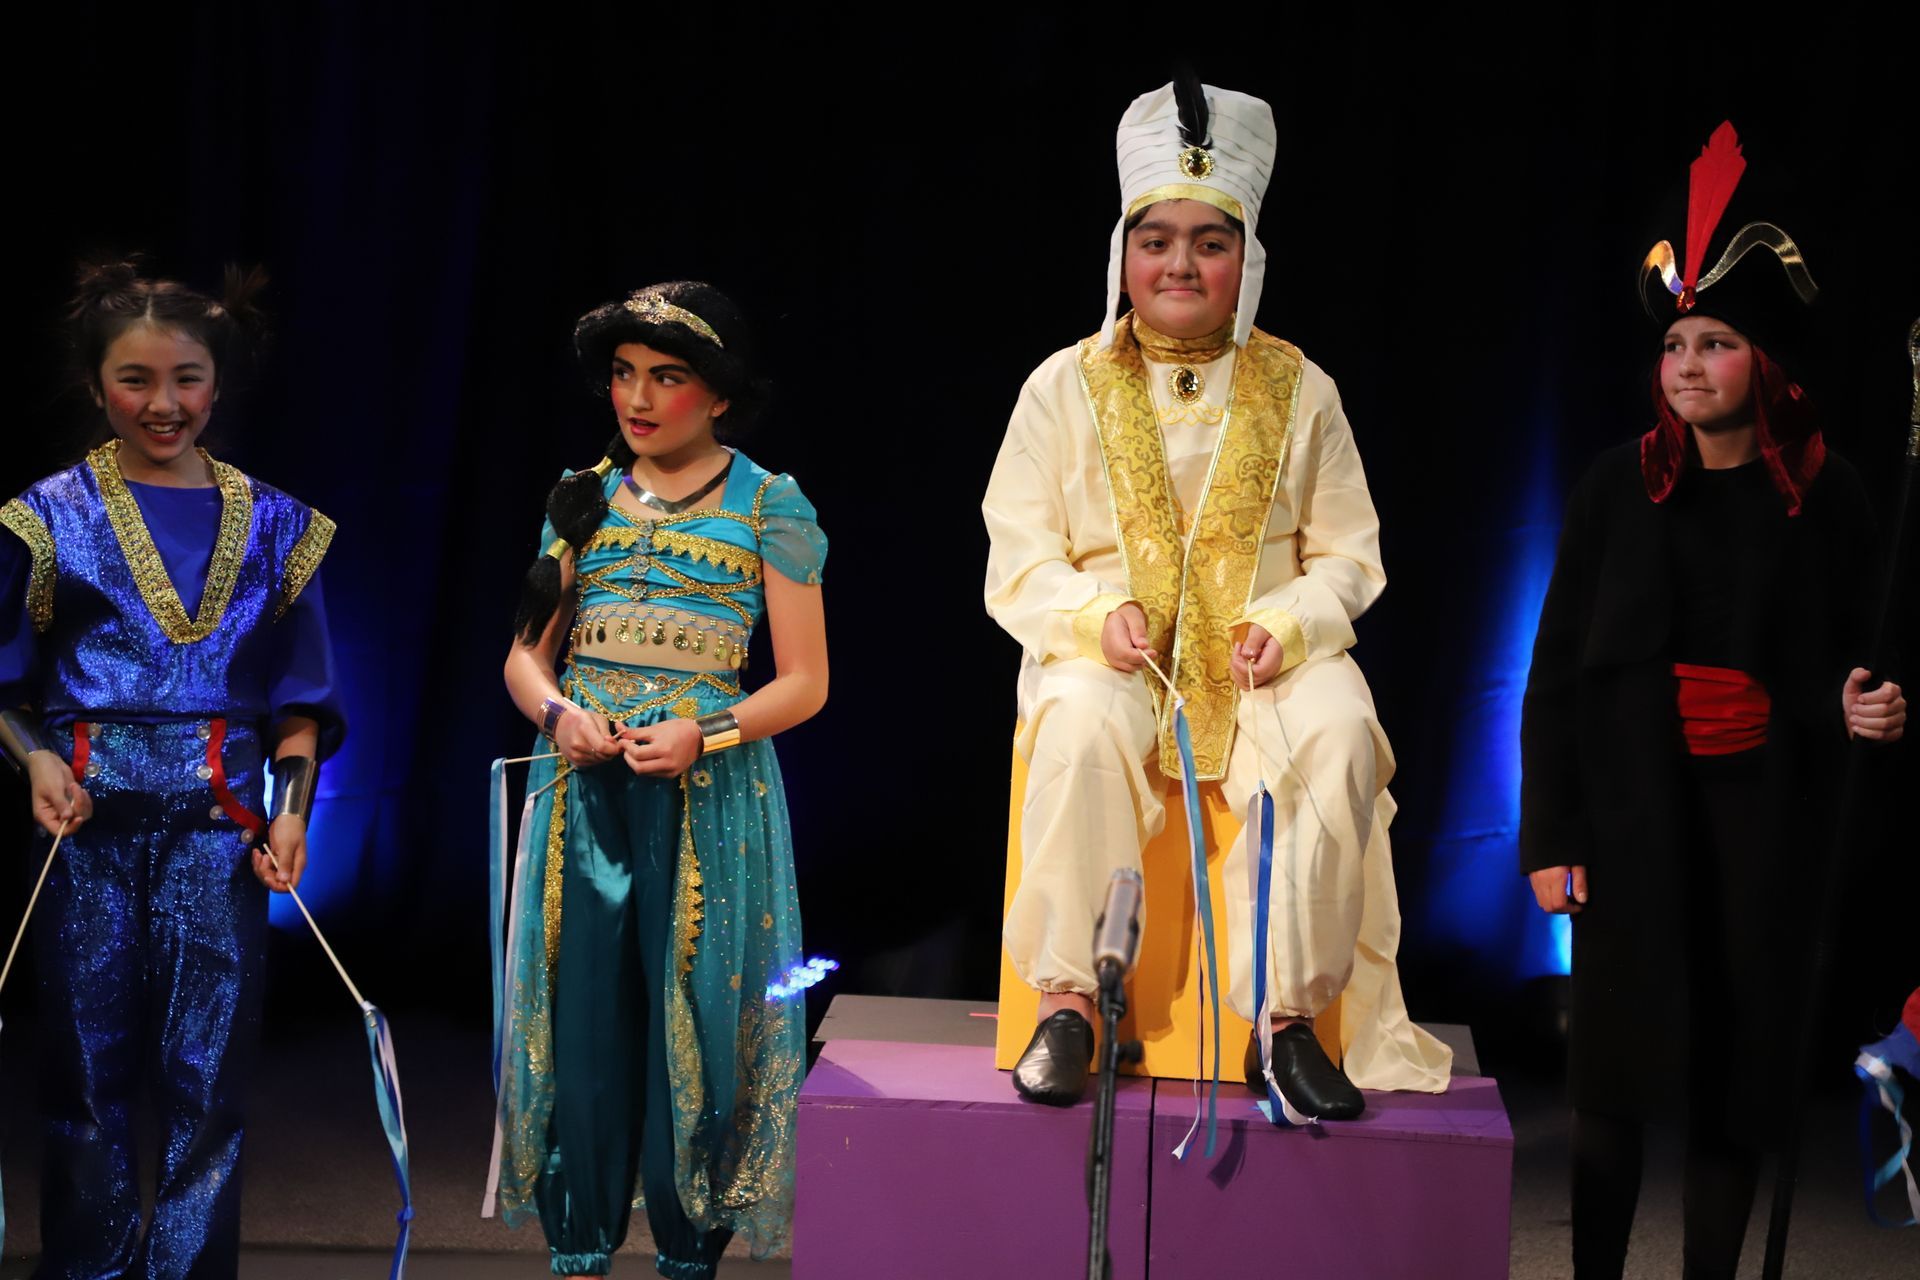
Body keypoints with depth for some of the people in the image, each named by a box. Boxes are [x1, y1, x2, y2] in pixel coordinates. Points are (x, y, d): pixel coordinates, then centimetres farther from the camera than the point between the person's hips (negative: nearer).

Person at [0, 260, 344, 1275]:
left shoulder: (272, 525, 8)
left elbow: (300, 696, 10)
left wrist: (293, 805, -3)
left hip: (219, 820, 1)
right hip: (88, 814, -1)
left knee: (207, 1075, 0)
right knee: (89, 1067, 3)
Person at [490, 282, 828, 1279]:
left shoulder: (768, 508, 2)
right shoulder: (584, 499, 12)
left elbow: (804, 682, -1)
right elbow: (525, 654, 13)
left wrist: (704, 736, -16)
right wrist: (559, 713, -8)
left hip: (708, 788, -3)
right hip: (583, 785, 3)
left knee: (697, 1021, -2)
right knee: (581, 1017, 1)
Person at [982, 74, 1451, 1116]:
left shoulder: (1298, 390, 9)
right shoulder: (1066, 386, 7)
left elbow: (1350, 554, 9)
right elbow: (1018, 559, 3)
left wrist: (1293, 621, -12)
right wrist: (1096, 612, -16)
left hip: (1261, 662, 1)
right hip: (1110, 653, -1)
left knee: (1337, 736, -32)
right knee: (1083, 726, -36)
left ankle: (1290, 1016, -23)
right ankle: (1068, 1001, -27)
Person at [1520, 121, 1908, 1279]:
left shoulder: (1826, 495, 0)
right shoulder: (1622, 486, 0)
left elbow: (1840, 662, 9)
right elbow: (1557, 670, 1)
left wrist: (1856, 707, -15)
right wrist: (1549, 836, -4)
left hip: (1764, 817, 0)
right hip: (1634, 808, 0)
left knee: (1741, 1070, 4)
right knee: (1618, 1071, 1)